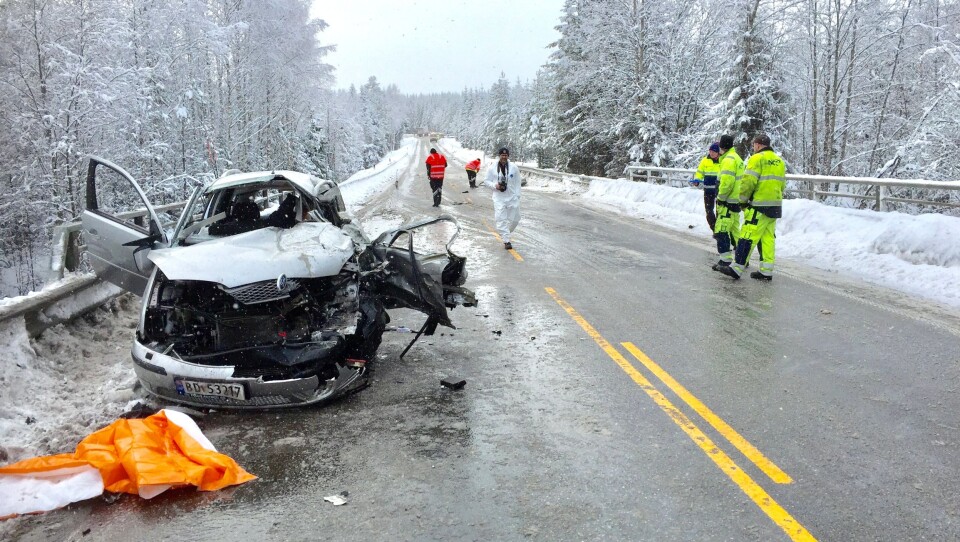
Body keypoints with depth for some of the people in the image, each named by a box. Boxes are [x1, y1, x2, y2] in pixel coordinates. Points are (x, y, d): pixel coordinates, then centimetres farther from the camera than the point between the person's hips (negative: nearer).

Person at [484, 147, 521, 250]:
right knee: (501, 220, -9)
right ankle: (506, 241, -3)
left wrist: (517, 195, -1)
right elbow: (486, 180, 5)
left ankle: (505, 234, 33)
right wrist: (495, 185, -13)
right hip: (499, 198, -2)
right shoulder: (492, 168, -2)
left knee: (514, 219, 7)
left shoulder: (514, 167, -1)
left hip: (512, 197, 2)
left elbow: (517, 182, 5)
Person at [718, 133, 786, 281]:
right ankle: (766, 271, 11)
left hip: (760, 205, -8)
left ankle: (737, 268, -8)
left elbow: (748, 182, -16)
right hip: (776, 205, 8)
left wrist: (744, 199, -5)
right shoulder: (779, 160, 17)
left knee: (748, 236, -8)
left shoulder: (757, 158, -8)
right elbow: (782, 184, 19)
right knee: (768, 238, 10)